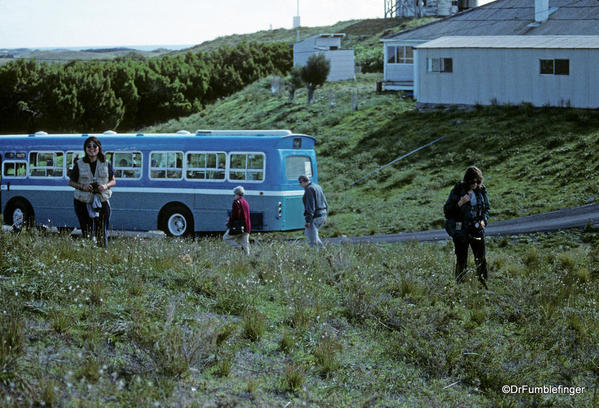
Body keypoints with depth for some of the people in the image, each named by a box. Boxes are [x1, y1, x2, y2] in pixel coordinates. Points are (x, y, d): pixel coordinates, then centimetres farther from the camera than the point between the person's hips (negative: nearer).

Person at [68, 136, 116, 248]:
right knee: (86, 233, 3)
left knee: (102, 234, -4)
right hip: (83, 203, 0)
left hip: (102, 202, 0)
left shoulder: (106, 164, 5)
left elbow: (113, 181, 11)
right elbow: (71, 182, 7)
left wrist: (106, 186, -10)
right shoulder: (79, 164, 3)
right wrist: (82, 187, -11)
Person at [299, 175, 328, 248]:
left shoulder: (309, 189, -15)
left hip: (314, 217, -10)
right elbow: (325, 202, 18)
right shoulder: (318, 187, 13)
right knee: (307, 233, 24)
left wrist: (308, 220, -22)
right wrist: (324, 216, 25)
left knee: (313, 240, -3)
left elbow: (310, 206, -22)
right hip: (322, 215, 10)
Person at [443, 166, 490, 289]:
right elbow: (447, 210, -7)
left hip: (477, 229, 3)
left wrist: (484, 220, -4)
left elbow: (486, 208, 15)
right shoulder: (457, 191, -10)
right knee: (461, 260, 0)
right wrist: (460, 203, -23)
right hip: (460, 231, -3)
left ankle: (484, 286, 14)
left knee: (481, 259, 4)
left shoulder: (481, 191, 1)